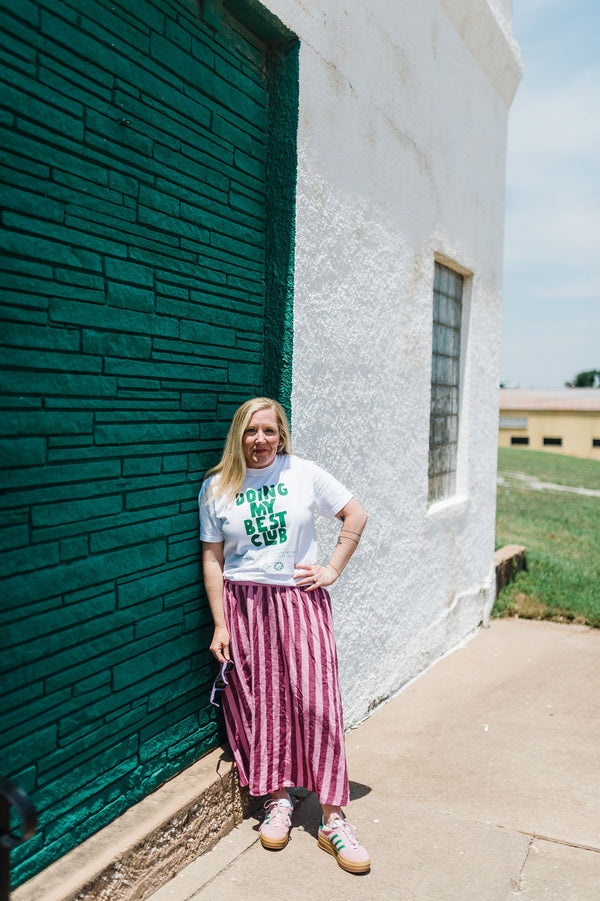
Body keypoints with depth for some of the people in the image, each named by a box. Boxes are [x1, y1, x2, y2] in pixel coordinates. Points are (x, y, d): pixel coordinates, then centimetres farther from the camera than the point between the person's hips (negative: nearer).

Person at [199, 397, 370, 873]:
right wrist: (220, 624, 0)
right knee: (260, 704, 6)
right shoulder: (216, 488, 2)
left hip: (301, 600, -1)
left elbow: (356, 515, 7)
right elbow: (212, 558, 3)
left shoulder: (304, 473, 1)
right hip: (244, 603, 1)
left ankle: (333, 820, 7)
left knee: (317, 702, -4)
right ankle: (278, 800, 26)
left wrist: (333, 569, 1)